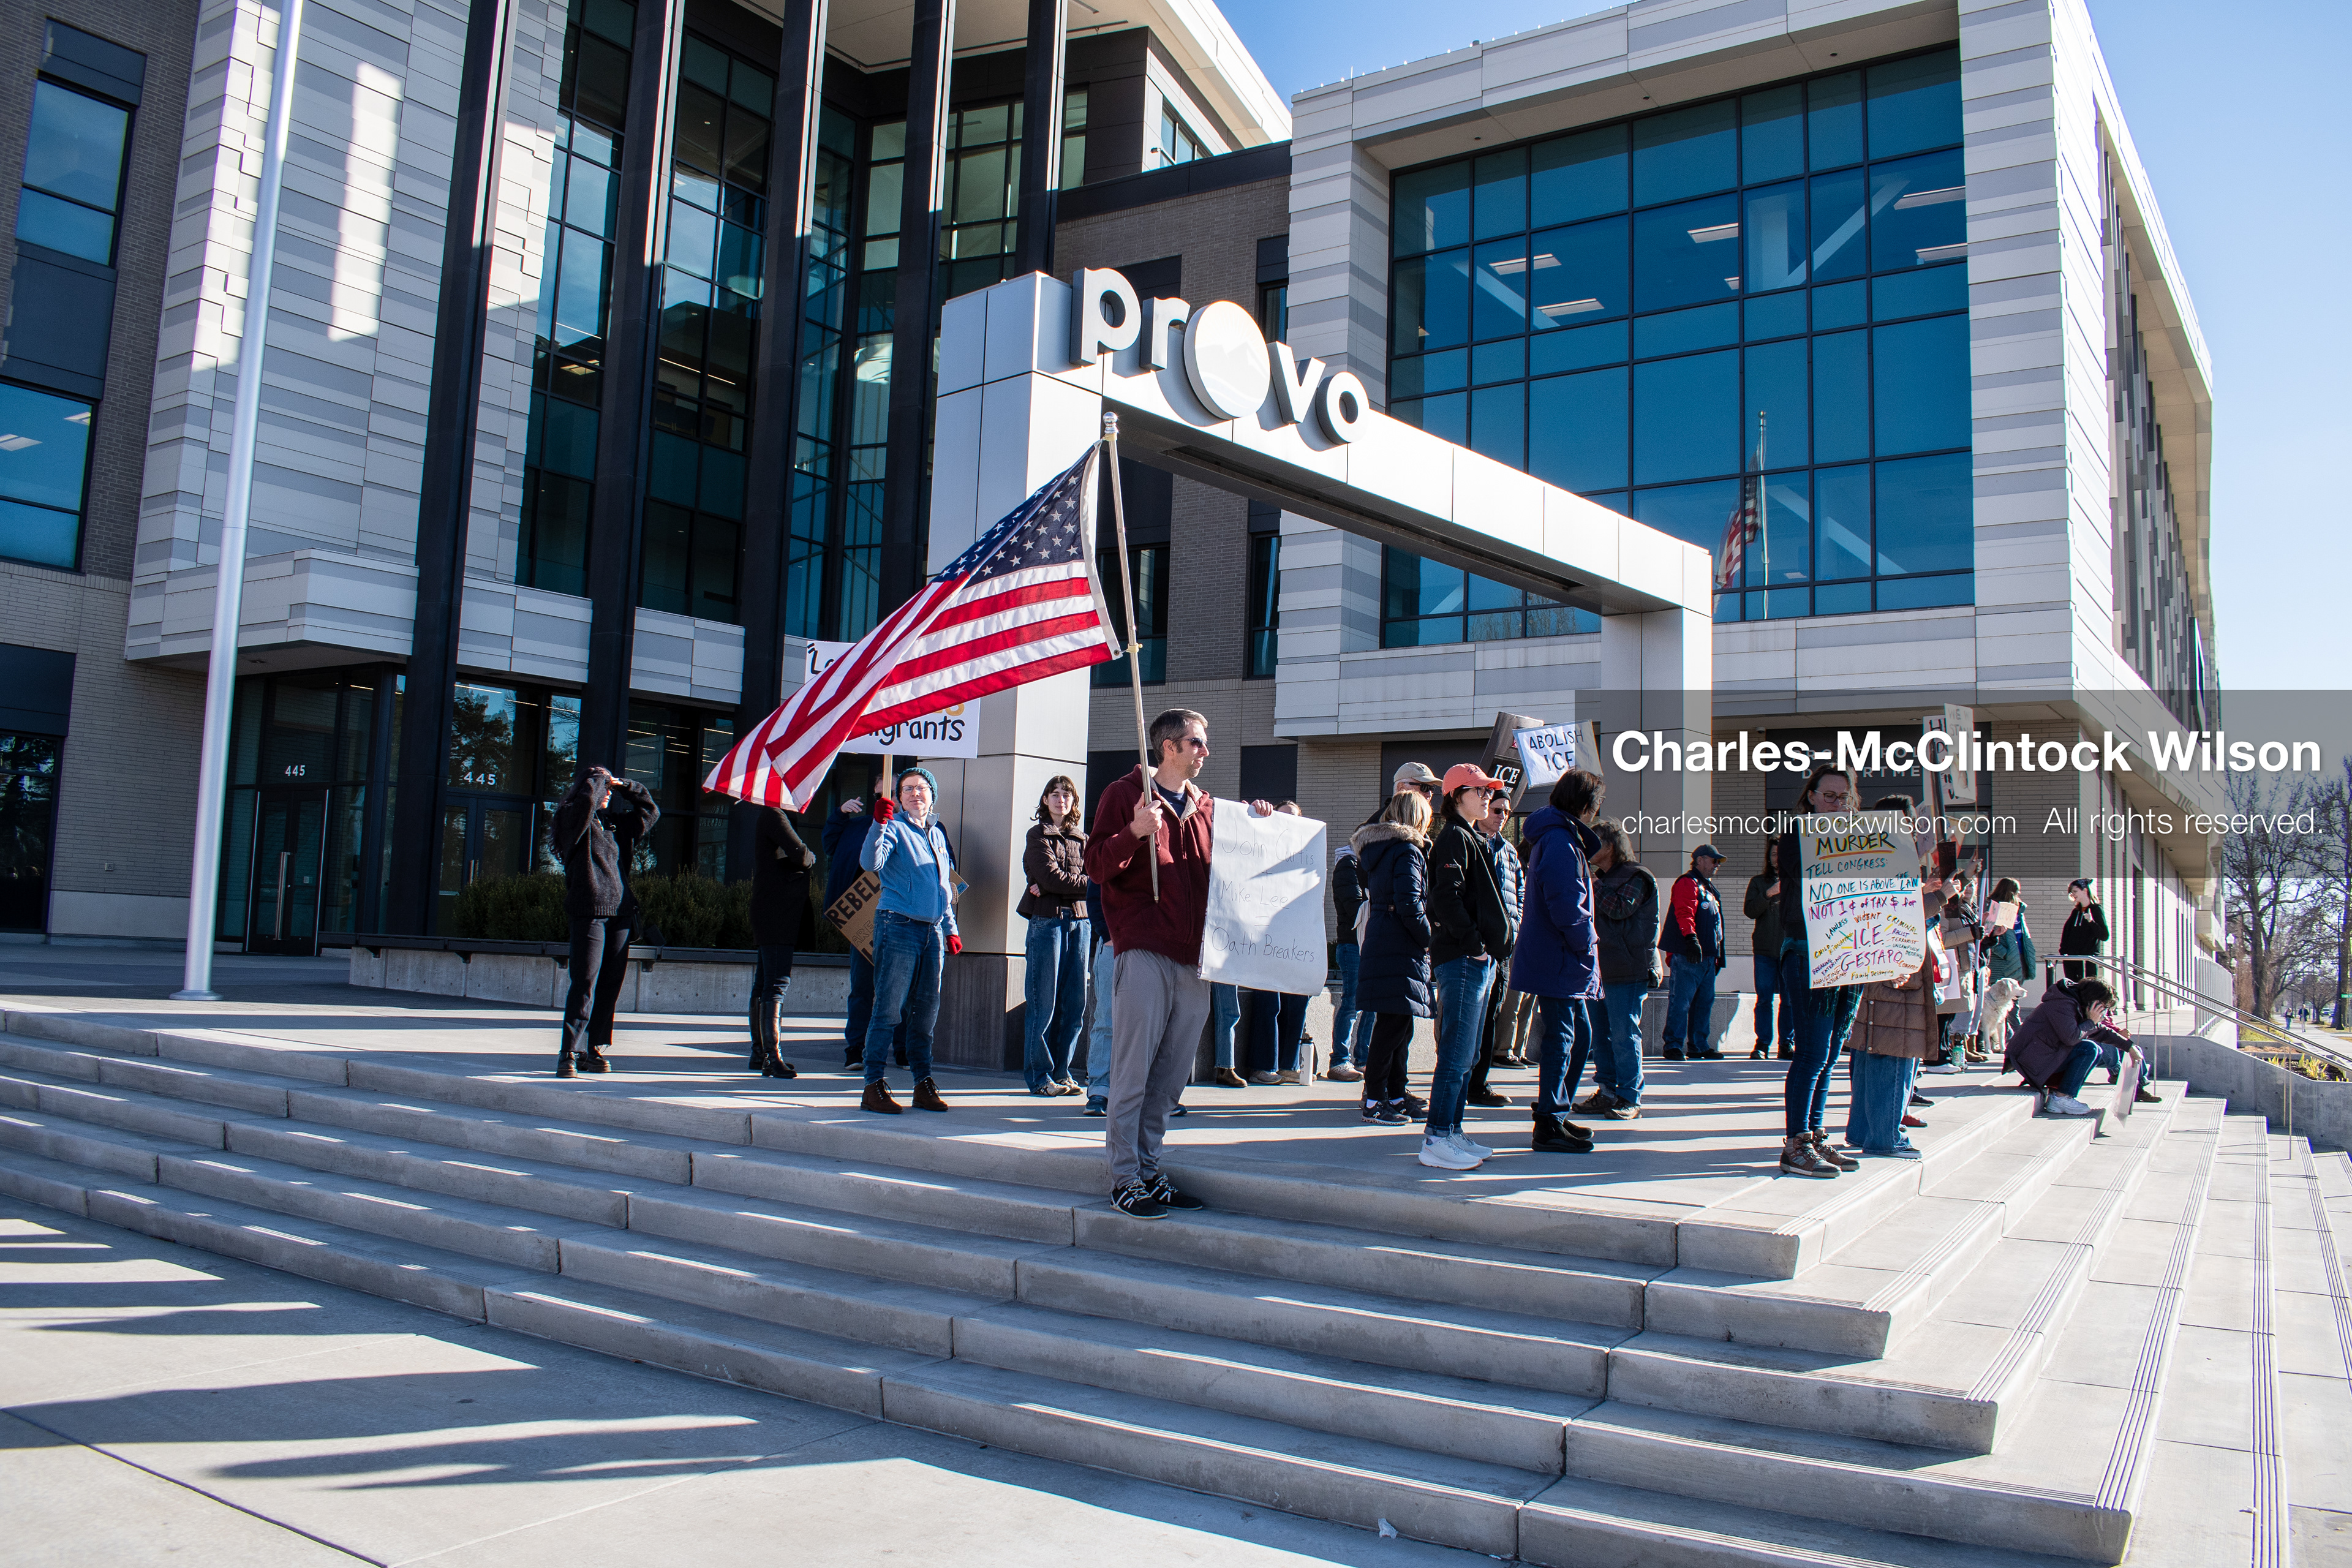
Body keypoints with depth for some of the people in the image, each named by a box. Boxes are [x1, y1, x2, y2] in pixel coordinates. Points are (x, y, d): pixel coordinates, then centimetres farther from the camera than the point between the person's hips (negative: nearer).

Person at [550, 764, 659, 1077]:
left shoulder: (617, 824, 20)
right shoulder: (572, 819, 2)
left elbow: (650, 812, 29)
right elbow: (586, 799, -19)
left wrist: (625, 786, 17)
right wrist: (599, 777, 0)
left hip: (620, 911, 7)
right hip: (588, 910, -7)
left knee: (610, 985, 6)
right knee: (585, 983, -12)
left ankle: (593, 1050, 12)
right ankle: (569, 1053, -10)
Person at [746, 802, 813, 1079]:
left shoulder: (763, 817, 20)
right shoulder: (773, 816, -11)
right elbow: (800, 855, -19)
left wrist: (804, 856, 3)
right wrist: (811, 857, 2)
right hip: (779, 913, -11)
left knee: (763, 984, 14)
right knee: (777, 984, -13)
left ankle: (759, 1054, 21)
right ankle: (773, 1058, -15)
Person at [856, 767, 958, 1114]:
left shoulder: (937, 834, 19)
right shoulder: (894, 828, -1)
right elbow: (871, 862, -20)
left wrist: (950, 928, 22)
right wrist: (879, 824, -33)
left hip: (933, 931, 7)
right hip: (898, 926, -6)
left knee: (926, 1012, 10)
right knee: (889, 1010, -7)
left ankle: (923, 1085, 17)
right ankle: (875, 1086, -3)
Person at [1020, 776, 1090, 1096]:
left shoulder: (1081, 839, 17)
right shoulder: (1038, 835, 3)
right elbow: (1051, 877, -10)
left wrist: (1054, 887, -10)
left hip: (1079, 920, 5)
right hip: (1047, 920, -5)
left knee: (1075, 1003, 3)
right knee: (1044, 1001, -5)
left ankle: (1061, 1072, 13)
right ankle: (1039, 1077, 2)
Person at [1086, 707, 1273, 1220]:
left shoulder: (1205, 806, 19)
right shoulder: (1126, 794, 1)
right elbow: (1097, 865, -6)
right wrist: (1135, 833, -22)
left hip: (1193, 956, 6)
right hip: (1144, 951, -6)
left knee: (1171, 1076, 9)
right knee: (1133, 1071, -4)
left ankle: (1148, 1171, 18)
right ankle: (1125, 1179, 3)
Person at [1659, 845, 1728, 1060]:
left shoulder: (1709, 888, 26)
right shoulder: (1688, 883, -5)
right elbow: (1684, 912, -21)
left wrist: (1718, 954, 26)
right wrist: (1691, 937, -35)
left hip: (1707, 956, 10)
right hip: (1687, 955, -10)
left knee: (1705, 1001, 10)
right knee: (1681, 1000, -9)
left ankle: (1699, 1046, 16)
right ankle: (1674, 1046, -6)